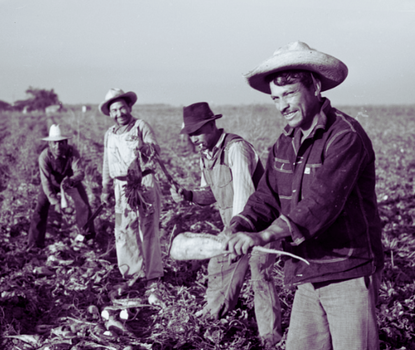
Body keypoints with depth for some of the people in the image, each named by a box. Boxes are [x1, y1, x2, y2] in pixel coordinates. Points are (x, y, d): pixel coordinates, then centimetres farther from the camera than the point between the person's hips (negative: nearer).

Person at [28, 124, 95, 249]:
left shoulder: (72, 152, -32)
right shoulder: (44, 156, -33)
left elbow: (80, 172, -39)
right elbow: (46, 181, -33)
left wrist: (70, 180, -62)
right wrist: (55, 202, -39)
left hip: (71, 181, 1)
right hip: (52, 183, -1)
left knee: (84, 205, -5)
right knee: (40, 209, -11)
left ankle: (89, 235, 21)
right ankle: (34, 244, 1)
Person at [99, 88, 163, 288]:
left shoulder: (141, 126, -1)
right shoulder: (110, 134, 15)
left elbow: (156, 150, -11)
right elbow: (107, 164, 23)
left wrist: (145, 146, -32)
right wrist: (105, 189, 23)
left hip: (145, 184, -5)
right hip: (122, 188, 5)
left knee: (148, 230, -2)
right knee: (124, 231, 1)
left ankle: (153, 274, 5)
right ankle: (133, 273, 12)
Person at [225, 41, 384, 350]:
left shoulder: (346, 136, -16)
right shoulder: (285, 142, 9)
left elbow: (323, 200, -28)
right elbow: (267, 196, 5)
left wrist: (265, 235, -35)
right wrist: (239, 229, -15)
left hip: (349, 273, -7)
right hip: (307, 276, 7)